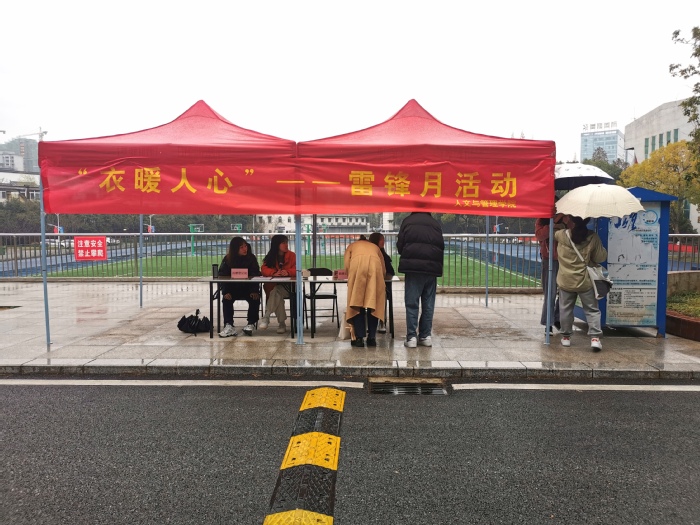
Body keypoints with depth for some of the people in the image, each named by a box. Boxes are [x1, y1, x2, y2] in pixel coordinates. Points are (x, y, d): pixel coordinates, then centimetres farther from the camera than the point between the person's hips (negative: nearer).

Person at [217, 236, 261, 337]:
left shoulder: (251, 258, -2)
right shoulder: (227, 259, -1)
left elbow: (256, 276, -9)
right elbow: (222, 276, -7)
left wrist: (255, 291, -25)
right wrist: (225, 292, -23)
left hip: (248, 288, 0)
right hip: (233, 288, 0)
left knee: (255, 299, -26)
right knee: (226, 299, -26)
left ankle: (251, 324, -18)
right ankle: (229, 326, -26)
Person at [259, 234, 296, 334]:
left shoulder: (292, 255, 3)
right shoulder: (270, 257, 7)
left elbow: (296, 269, -6)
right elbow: (264, 269, -5)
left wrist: (288, 272, -29)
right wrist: (274, 273, -27)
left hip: (288, 286, -1)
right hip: (272, 285, 1)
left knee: (276, 292, -33)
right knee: (277, 295, -33)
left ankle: (266, 317, -29)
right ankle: (282, 323, -27)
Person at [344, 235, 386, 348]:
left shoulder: (352, 246, 36)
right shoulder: (375, 247, 40)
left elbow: (347, 266, 16)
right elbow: (383, 269, 27)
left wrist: (352, 278, 30)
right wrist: (374, 277, 42)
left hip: (357, 263, -1)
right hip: (375, 264, 1)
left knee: (356, 303, 5)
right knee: (374, 304, 8)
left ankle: (359, 338, 1)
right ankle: (372, 337, 6)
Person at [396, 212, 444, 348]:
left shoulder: (407, 221, 5)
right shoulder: (435, 224, 11)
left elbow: (400, 245, 4)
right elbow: (441, 247, 12)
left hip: (413, 267, -2)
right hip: (432, 268, 3)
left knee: (412, 304, 1)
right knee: (428, 304, 9)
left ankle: (411, 337, -1)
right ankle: (426, 336, 11)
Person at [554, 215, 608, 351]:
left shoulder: (561, 235, -12)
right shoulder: (593, 237, -9)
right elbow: (600, 258, -1)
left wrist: (565, 223, 13)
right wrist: (603, 250, 17)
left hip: (566, 281, 0)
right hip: (585, 281, 0)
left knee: (565, 308, 14)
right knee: (592, 310, 11)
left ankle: (566, 336, 21)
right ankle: (595, 337, 4)